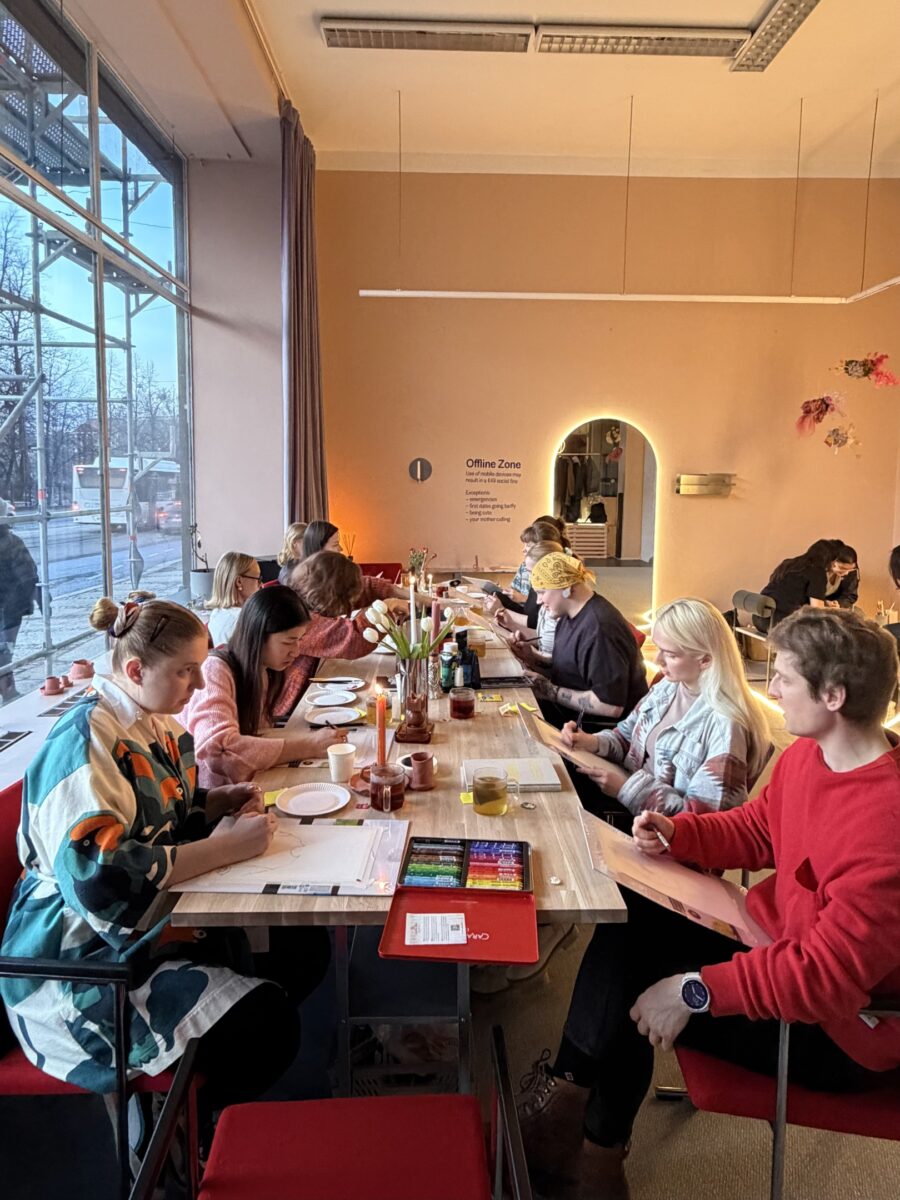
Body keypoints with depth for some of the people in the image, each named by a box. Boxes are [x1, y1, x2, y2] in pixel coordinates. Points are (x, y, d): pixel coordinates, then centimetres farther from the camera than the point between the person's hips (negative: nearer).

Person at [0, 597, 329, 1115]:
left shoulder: (158, 723, 4)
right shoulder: (85, 741, -24)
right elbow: (100, 873, -34)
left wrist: (223, 800, -1)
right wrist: (231, 846, -29)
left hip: (159, 915, 9)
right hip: (85, 959, -9)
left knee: (306, 948, 2)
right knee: (267, 1025, -20)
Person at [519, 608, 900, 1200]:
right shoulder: (808, 753, -6)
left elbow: (828, 976, -33)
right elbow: (757, 827, 10)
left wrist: (696, 990, -32)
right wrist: (677, 833, -6)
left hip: (837, 1026, -8)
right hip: (773, 939, 8)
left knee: (641, 1002, -11)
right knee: (627, 922, -1)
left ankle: (597, 1151, 18)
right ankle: (570, 1088, 9)